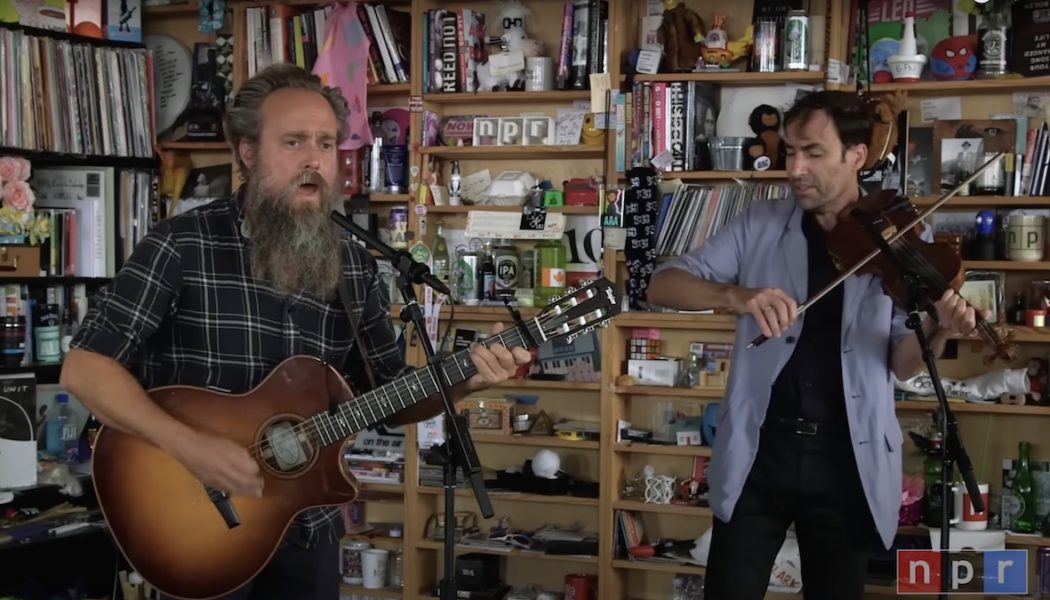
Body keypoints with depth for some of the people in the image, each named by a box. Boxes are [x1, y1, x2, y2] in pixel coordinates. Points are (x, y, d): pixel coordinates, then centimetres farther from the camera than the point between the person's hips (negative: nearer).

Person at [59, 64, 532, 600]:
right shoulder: (183, 245, -13)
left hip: (309, 528, 4)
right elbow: (85, 369, -16)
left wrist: (463, 381, -10)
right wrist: (189, 446, -26)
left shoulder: (355, 268, 1)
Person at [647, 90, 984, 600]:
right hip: (758, 452, 0)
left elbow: (901, 364, -1)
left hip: (848, 461, 0)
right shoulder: (759, 225, 1)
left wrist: (937, 331, -23)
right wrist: (736, 295, -25)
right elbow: (663, 285, -6)